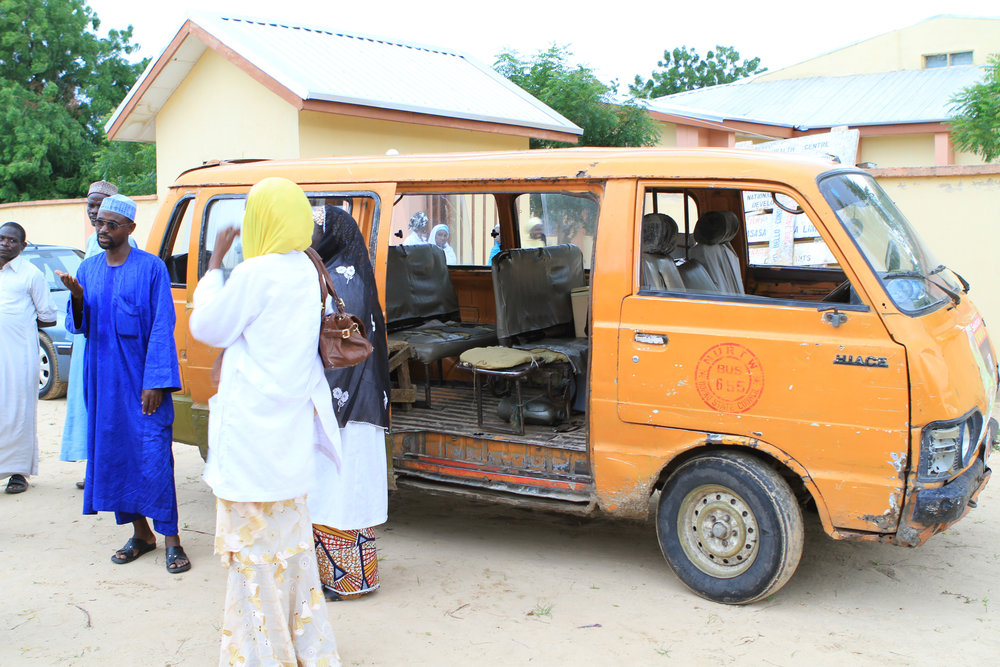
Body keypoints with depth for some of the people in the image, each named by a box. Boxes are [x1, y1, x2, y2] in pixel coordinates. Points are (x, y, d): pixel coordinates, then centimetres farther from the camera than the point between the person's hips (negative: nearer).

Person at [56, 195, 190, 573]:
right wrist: (77, 298, -11)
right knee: (114, 453, 8)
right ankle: (140, 533, 21)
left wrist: (155, 382, -15)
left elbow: (162, 328, -9)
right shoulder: (88, 269, 10)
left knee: (154, 457, -7)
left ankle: (171, 540, 0)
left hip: (141, 380, -5)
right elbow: (79, 326, 10)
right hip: (103, 379, 5)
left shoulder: (151, 268, -6)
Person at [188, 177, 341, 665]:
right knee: (289, 532, 20)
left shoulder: (254, 274, -18)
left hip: (252, 425, -9)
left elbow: (207, 328, -6)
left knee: (255, 537, 2)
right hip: (290, 424, 9)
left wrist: (215, 264, 3)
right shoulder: (305, 272, 7)